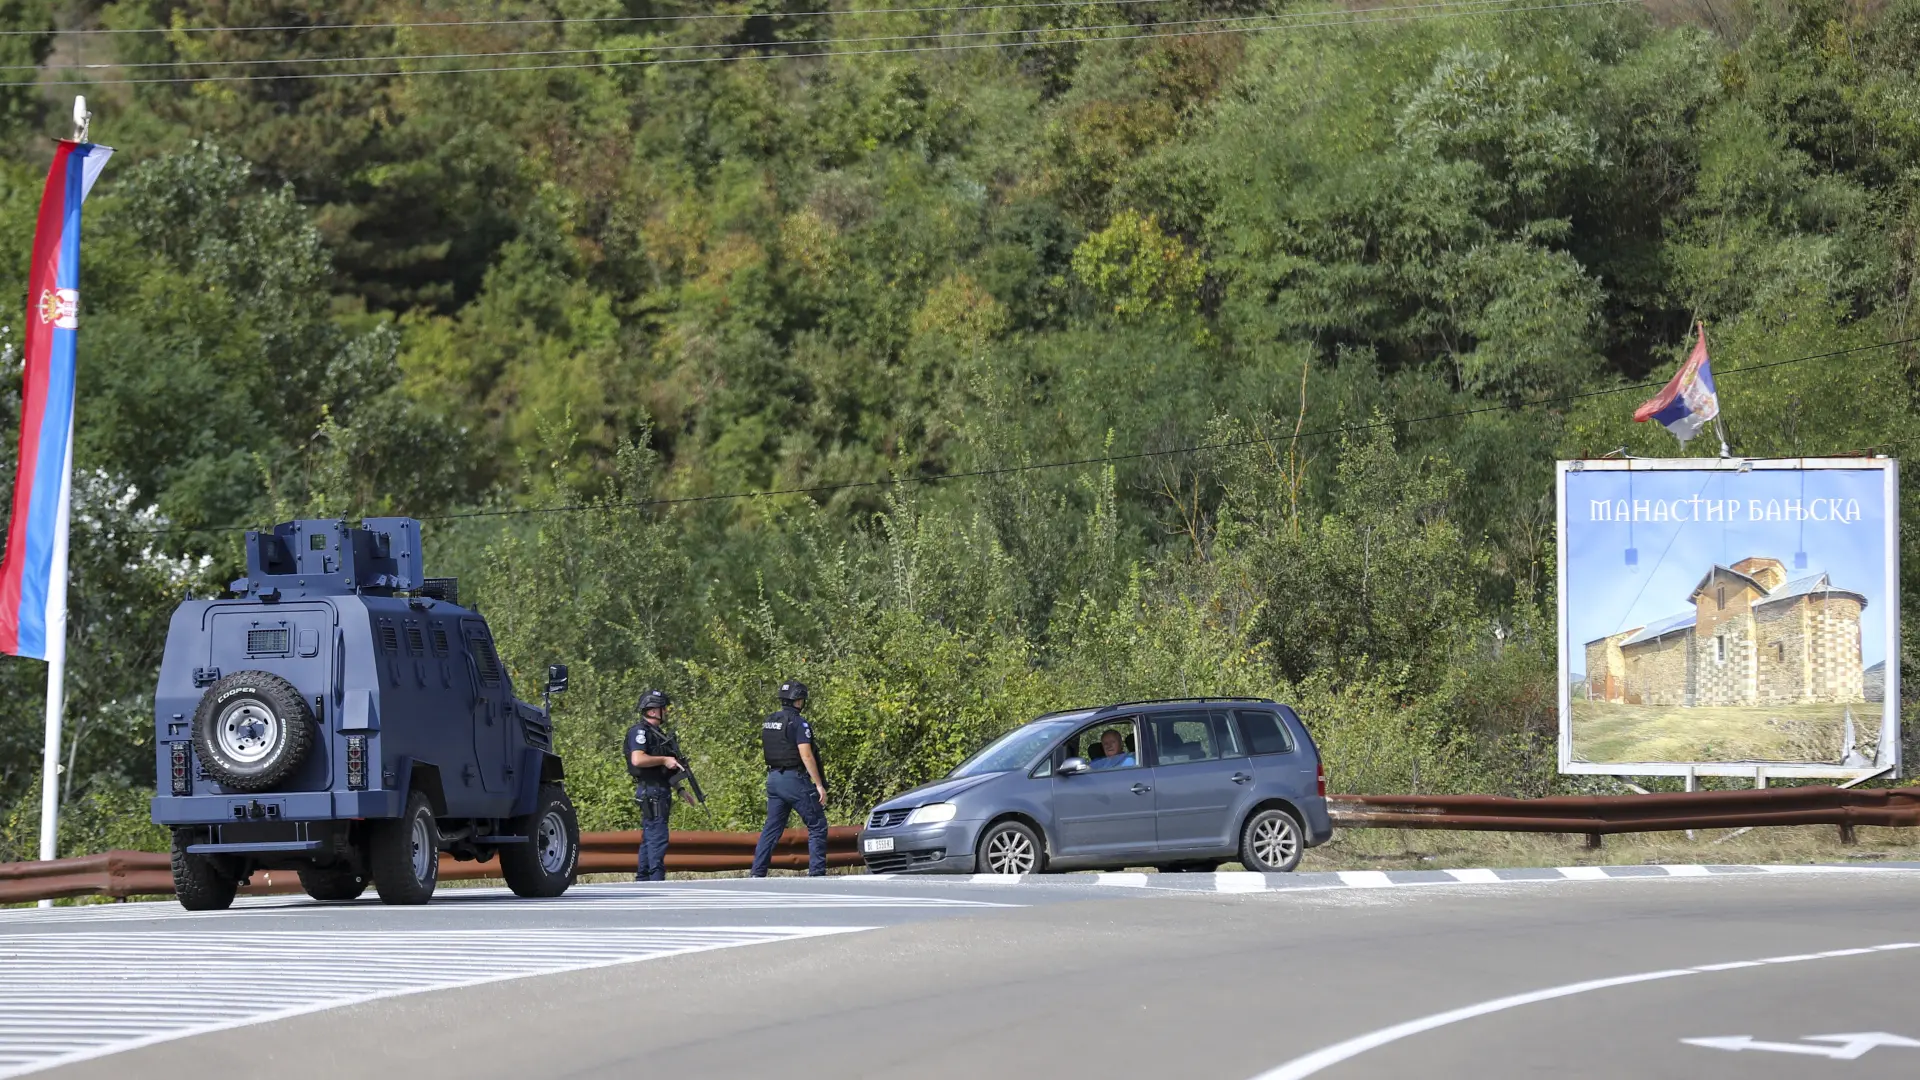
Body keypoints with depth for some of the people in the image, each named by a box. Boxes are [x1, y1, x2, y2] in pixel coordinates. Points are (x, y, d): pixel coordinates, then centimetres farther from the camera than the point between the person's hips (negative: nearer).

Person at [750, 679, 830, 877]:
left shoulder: (768, 723, 11)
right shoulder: (798, 723, -13)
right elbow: (806, 755, -18)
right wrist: (819, 785, -17)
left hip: (773, 778, 7)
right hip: (794, 779, -7)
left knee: (772, 828, 11)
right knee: (817, 825, 0)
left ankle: (757, 873, 7)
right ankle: (816, 872, -6)